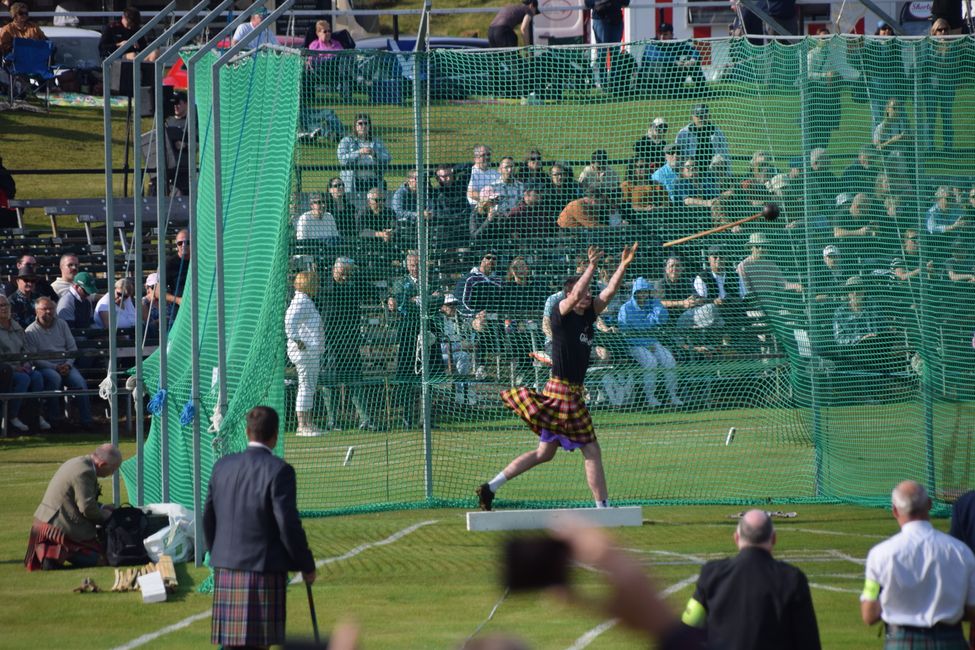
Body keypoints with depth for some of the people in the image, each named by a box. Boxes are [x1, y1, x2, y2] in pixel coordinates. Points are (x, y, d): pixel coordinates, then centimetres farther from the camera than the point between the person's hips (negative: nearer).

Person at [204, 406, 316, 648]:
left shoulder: (223, 466, 5)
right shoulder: (278, 471, -13)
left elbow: (208, 518, 13)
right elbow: (288, 525, -14)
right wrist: (307, 565, -2)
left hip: (227, 571, 6)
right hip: (264, 570, -6)